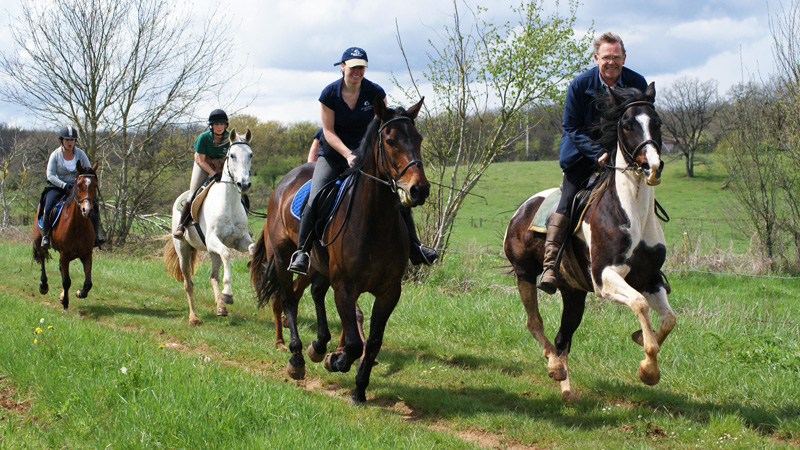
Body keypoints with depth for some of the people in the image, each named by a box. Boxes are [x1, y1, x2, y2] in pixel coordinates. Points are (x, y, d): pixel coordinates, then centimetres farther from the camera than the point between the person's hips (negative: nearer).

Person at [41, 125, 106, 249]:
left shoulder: (80, 154, 2)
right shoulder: (55, 155, -5)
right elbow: (50, 175, -11)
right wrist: (64, 185, -26)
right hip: (58, 187, -2)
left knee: (94, 206, -19)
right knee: (48, 208, -28)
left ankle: (95, 235, -9)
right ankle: (45, 236, -11)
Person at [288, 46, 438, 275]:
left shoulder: (375, 93, -9)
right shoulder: (329, 93, -12)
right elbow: (328, 131, -11)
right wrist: (348, 154, -24)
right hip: (332, 155, -1)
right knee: (314, 200, -22)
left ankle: (414, 248, 6)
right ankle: (301, 252, -10)